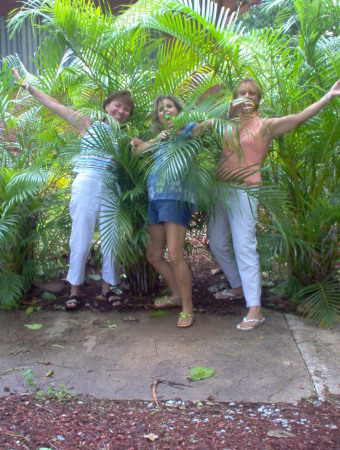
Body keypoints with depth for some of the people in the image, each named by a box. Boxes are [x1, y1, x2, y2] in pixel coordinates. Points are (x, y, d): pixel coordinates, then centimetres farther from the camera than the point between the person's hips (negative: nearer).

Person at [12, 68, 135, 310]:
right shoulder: (88, 124, 7)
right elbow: (56, 106, 6)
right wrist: (27, 86, 5)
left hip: (111, 190, 3)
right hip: (86, 185, -3)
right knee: (81, 237, -2)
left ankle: (108, 286, 17)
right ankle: (75, 289, 8)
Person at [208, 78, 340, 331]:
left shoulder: (265, 126, 3)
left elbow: (299, 118, -7)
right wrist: (230, 112, -16)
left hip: (243, 191, -6)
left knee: (244, 246, -13)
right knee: (217, 244, 12)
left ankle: (255, 309, -11)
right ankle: (238, 287, 34)